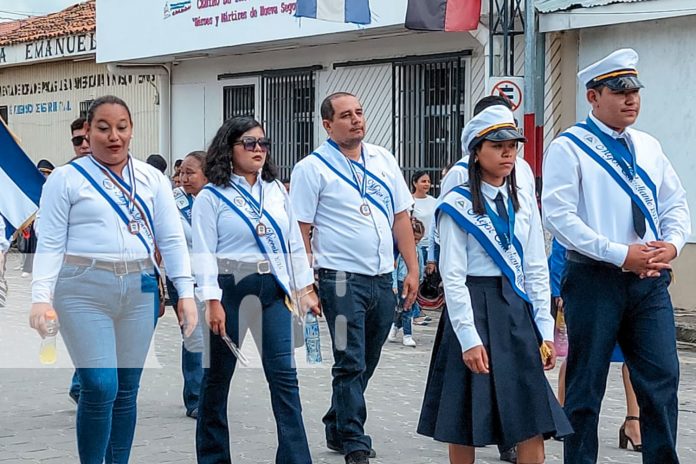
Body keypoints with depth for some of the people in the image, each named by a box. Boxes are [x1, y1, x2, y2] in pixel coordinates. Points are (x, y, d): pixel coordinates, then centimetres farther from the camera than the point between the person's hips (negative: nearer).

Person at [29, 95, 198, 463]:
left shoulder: (152, 179, 10)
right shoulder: (66, 178, 1)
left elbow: (172, 239, 8)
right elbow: (50, 243, -3)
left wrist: (185, 293, 0)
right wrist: (41, 297, -14)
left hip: (140, 291, 4)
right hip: (84, 291, -4)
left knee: (127, 389, 8)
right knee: (100, 387, -11)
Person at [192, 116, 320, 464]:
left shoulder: (277, 190, 11)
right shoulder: (211, 197, -3)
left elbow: (295, 242, 13)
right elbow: (204, 252, -8)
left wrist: (306, 287, 8)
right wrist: (212, 301, -16)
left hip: (273, 289, 4)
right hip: (230, 288, -3)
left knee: (284, 375, -3)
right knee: (218, 376, 7)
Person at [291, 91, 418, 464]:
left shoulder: (383, 160, 12)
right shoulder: (312, 168, -3)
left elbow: (401, 217, 13)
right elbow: (300, 230, -6)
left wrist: (412, 268, 8)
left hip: (382, 279, 5)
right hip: (342, 279, -5)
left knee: (364, 364, 14)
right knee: (351, 364, -5)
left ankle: (337, 430, 30)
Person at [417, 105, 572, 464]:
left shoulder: (524, 203, 10)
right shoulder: (457, 205, -5)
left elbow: (537, 271, 11)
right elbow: (453, 277, -10)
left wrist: (545, 332, 5)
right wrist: (469, 339, -16)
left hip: (517, 311, 5)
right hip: (473, 309, -5)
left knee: (533, 419, -1)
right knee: (466, 421, 3)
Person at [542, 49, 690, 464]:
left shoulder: (648, 147, 13)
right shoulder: (569, 148, -4)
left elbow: (676, 204, 16)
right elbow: (559, 215, -13)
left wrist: (672, 244, -6)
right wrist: (621, 254, -18)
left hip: (650, 279, 5)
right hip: (595, 279, -5)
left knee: (662, 381, 2)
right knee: (586, 386, 4)